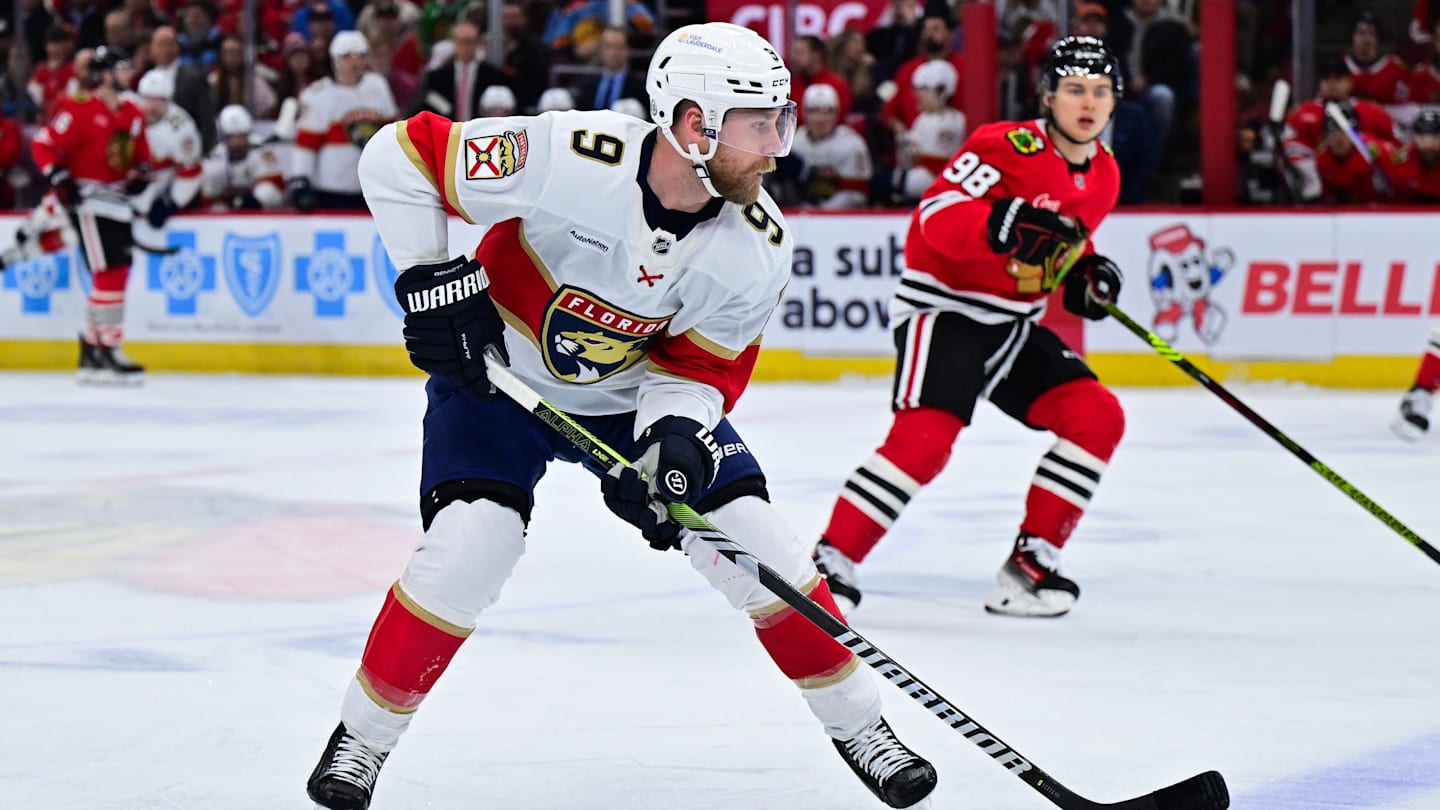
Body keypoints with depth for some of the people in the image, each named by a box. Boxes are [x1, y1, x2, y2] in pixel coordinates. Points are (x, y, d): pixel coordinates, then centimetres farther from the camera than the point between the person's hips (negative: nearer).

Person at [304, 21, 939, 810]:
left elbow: (704, 362, -9)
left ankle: (855, 721, 15)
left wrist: (674, 433, -29)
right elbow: (399, 154, -24)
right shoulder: (568, 158, -33)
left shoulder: (757, 246, -20)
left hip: (639, 393, 4)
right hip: (498, 374, -3)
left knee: (756, 543, -5)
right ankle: (363, 736, -2)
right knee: (469, 546, -21)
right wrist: (430, 282, -23)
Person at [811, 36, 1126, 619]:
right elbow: (938, 216, -26)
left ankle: (1032, 558, 3)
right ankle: (829, 562, -18)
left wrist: (1086, 278, 2)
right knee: (927, 436, -25)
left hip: (1013, 324, 8)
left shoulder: (1103, 176, 8)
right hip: (944, 307, -8)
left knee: (1098, 417, -4)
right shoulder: (1009, 146, -17)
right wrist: (1006, 225, -41)